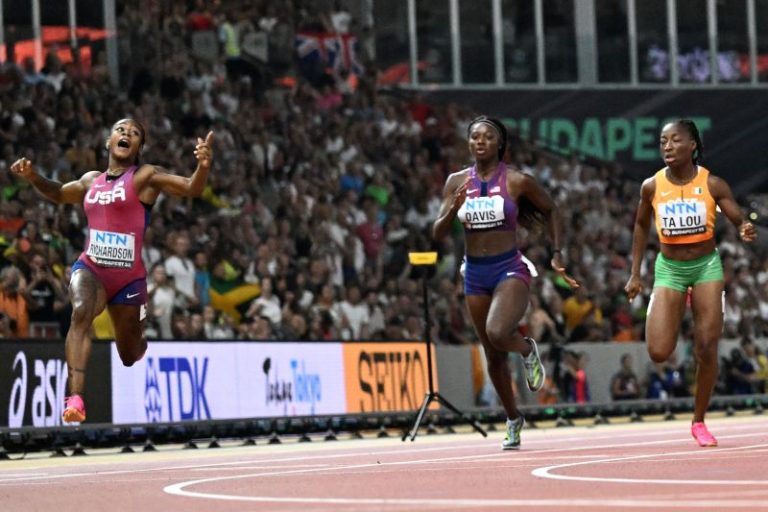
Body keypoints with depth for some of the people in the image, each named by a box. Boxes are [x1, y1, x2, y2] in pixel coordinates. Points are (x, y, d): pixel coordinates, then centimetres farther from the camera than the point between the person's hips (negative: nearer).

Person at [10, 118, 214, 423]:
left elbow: (192, 189, -17)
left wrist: (203, 166, -39)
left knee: (131, 357, 11)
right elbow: (59, 194, 30)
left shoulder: (145, 176, -4)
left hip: (129, 276, -2)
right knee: (81, 311, -33)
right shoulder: (91, 181, 11)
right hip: (90, 268, 2)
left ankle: (140, 341, 53)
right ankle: (75, 398, -44)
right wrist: (32, 177, 11)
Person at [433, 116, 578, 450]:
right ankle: (513, 420, 31)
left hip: (510, 269, -4)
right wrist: (453, 209, -17)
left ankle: (528, 351, 5)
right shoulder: (457, 182, 2)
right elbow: (437, 234, 1)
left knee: (497, 333, -31)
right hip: (475, 273, 4)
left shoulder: (517, 181, -6)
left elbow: (551, 211, 9)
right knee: (493, 356, 12)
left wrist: (557, 254, 3)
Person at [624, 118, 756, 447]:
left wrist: (745, 232, -33)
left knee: (707, 349, -6)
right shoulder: (652, 187, -8)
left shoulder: (713, 184, -12)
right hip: (669, 269, 1)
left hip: (706, 266, -1)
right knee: (658, 353, -11)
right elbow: (641, 225, 8)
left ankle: (699, 422, 12)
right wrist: (635, 274, 8)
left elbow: (739, 221, -8)